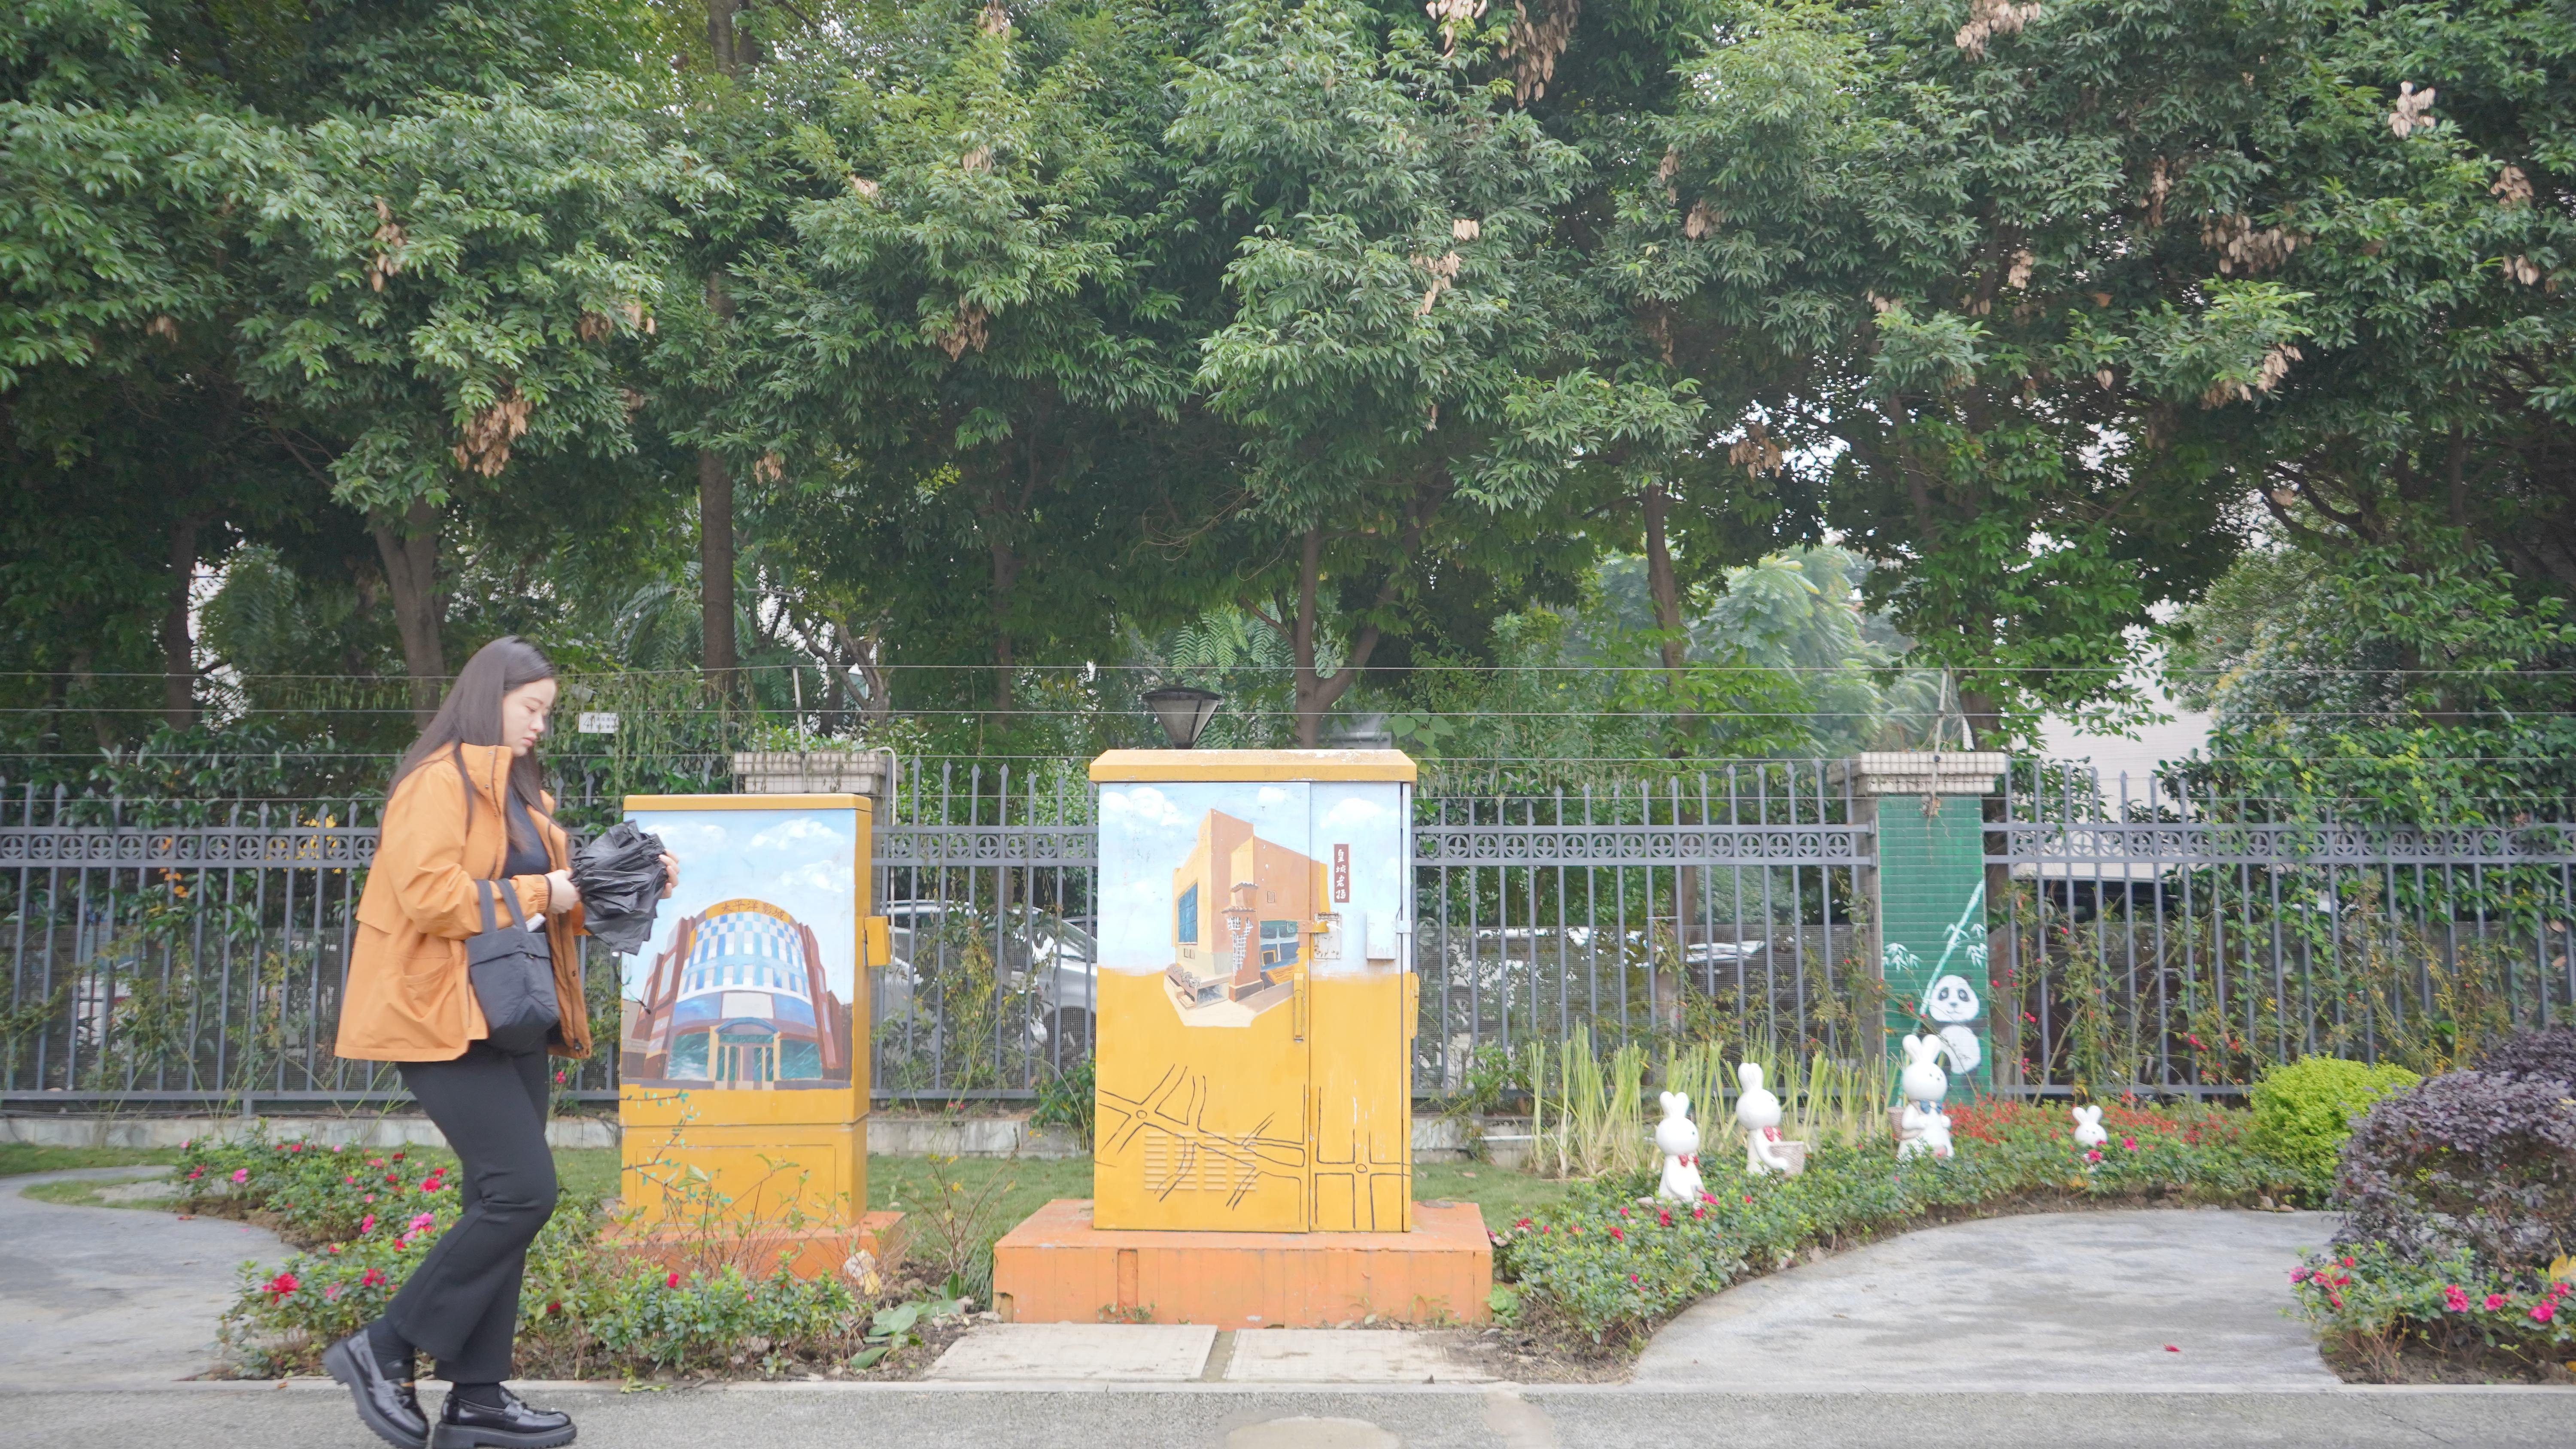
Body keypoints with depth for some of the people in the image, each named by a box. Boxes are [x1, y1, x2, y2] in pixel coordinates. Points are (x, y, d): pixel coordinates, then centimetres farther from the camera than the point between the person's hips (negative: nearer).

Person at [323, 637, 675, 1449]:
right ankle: (383, 1350, -1)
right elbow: (427, 892, -21)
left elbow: (554, 902, 22)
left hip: (510, 1019, 9)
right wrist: (533, 894, -13)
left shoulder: (518, 794, 19)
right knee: (523, 1189, -15)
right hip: (445, 1017, -9)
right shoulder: (439, 781, -9)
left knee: (502, 1201, 8)